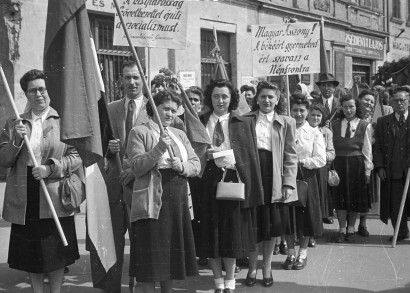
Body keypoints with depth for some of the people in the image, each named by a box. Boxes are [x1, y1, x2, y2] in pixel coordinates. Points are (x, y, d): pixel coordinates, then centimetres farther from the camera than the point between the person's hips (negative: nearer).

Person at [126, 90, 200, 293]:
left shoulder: (179, 134, 17)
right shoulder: (139, 133, 0)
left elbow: (196, 165, 13)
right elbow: (137, 167, -11)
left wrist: (183, 166, -8)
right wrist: (159, 148, -22)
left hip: (178, 200, 6)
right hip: (152, 201, -5)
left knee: (173, 249, 11)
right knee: (152, 253, -2)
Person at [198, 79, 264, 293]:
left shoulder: (244, 124, 4)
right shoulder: (199, 123, 6)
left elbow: (250, 157, 2)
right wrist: (205, 153, -11)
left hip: (232, 181, -1)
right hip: (207, 181, 1)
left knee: (231, 232, 5)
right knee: (210, 233, 5)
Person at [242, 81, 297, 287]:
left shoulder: (287, 123, 7)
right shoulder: (245, 121, 8)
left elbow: (291, 156, 3)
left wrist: (289, 183, -6)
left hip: (274, 180, 0)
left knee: (272, 225, 7)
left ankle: (267, 267, 24)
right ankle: (252, 267, 22)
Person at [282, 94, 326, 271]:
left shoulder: (314, 134, 3)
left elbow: (321, 160, -5)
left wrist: (300, 162, -13)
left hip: (306, 178, -1)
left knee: (305, 214, 5)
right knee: (287, 215, 5)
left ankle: (303, 253, 20)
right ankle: (290, 253, 19)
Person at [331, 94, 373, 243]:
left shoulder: (365, 126, 0)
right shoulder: (334, 125, 4)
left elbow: (367, 150, 0)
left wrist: (368, 170, -3)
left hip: (357, 164, -1)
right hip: (339, 163, 1)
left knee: (355, 197, 6)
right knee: (340, 196, 3)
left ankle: (351, 229, 19)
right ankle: (342, 229, 13)